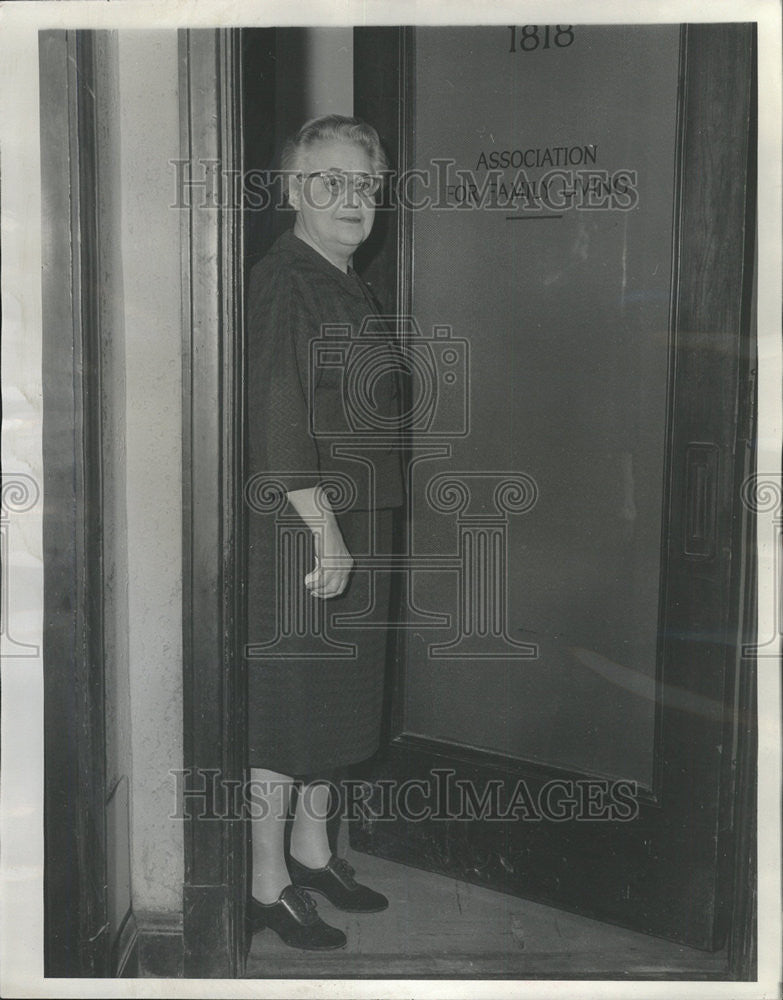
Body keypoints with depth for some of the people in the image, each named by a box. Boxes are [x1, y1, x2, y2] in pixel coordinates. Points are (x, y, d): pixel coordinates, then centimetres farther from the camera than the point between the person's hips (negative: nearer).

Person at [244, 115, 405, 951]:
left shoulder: (350, 289, 16)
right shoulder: (281, 285, -13)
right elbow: (276, 426, -20)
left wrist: (350, 536, 18)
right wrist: (325, 534, -21)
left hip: (353, 527, 9)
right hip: (294, 528, -9)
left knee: (334, 696, 17)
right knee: (285, 700, 0)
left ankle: (312, 851, 33)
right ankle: (267, 885, 15)